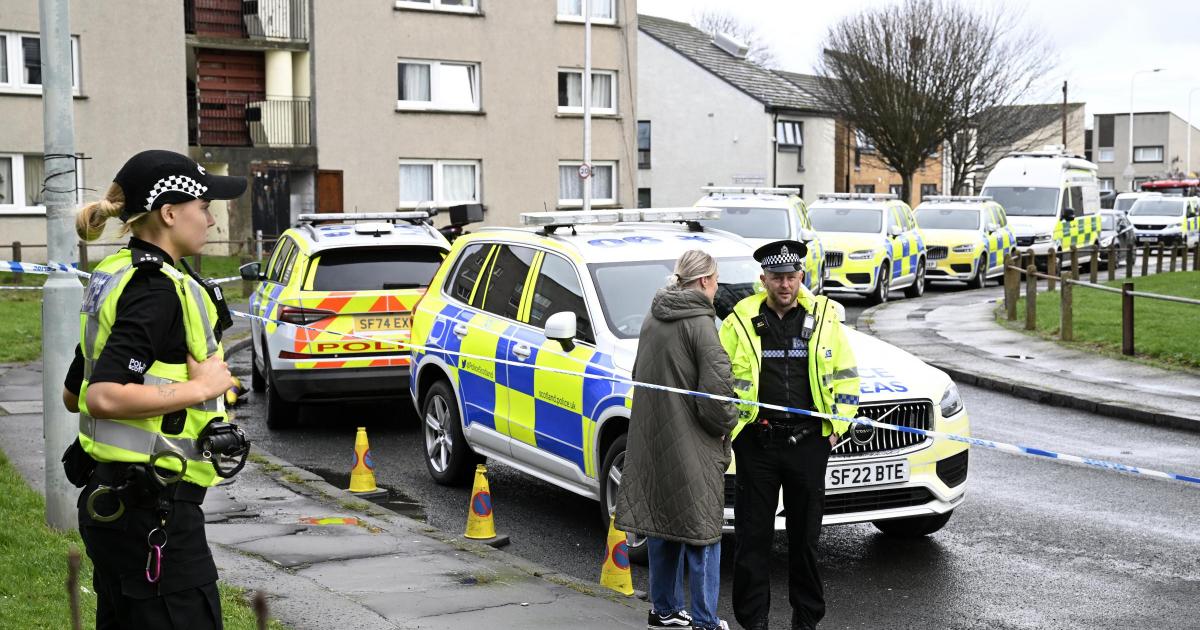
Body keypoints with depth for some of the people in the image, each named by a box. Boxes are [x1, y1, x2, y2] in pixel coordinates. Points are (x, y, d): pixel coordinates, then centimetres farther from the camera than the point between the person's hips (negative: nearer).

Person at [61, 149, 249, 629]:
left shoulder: (115, 276, 12)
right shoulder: (158, 289, -17)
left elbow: (73, 394, 19)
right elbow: (104, 398, -27)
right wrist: (201, 387, -18)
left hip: (109, 498, 10)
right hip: (153, 508, -10)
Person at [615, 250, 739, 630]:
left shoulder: (652, 319, 9)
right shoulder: (700, 323, -15)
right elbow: (716, 390, -19)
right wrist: (728, 421, -1)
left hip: (652, 439, 8)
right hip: (690, 445, -8)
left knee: (662, 526, 16)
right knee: (701, 531, 2)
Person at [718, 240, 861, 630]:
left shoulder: (823, 316, 4)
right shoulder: (742, 319, 0)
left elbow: (845, 375, 12)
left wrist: (837, 424, 5)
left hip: (809, 441, 1)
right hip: (757, 442, -1)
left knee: (805, 534, 10)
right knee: (753, 535, 3)